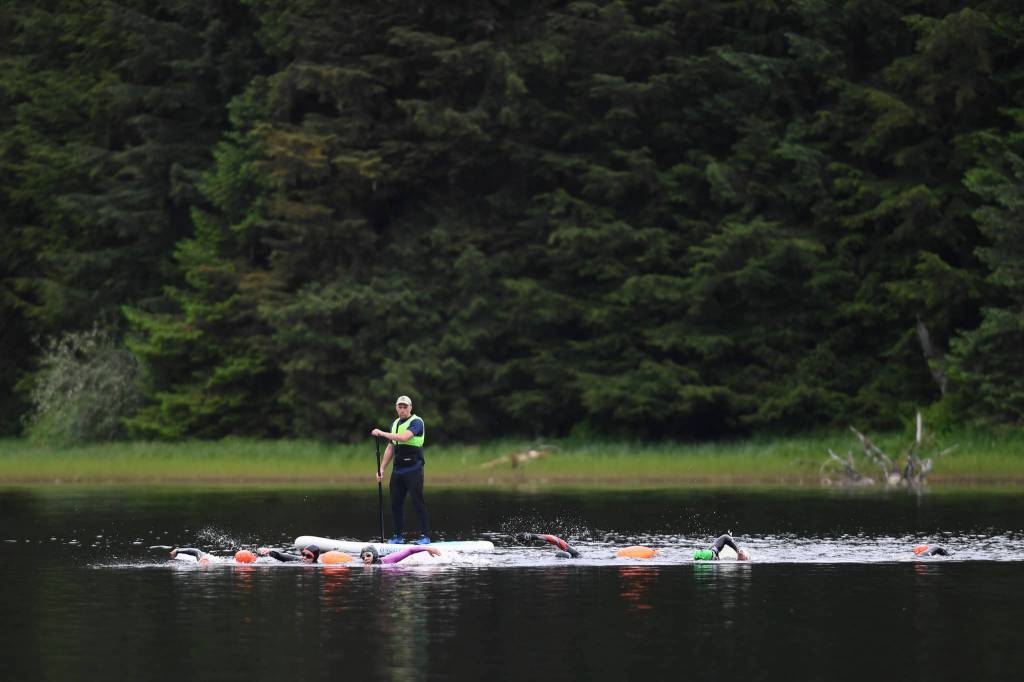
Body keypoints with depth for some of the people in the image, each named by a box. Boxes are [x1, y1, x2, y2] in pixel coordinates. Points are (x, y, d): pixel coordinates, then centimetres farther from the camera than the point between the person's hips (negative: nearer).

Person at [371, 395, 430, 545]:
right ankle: (397, 536, 12)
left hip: (413, 469, -7)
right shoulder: (395, 424, 18)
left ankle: (425, 536, -6)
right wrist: (381, 469, 15)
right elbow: (390, 448, 21)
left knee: (418, 501, -8)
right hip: (398, 470, 7)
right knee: (396, 502, 5)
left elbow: (404, 437, -23)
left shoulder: (416, 422, -6)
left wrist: (382, 433, -17)